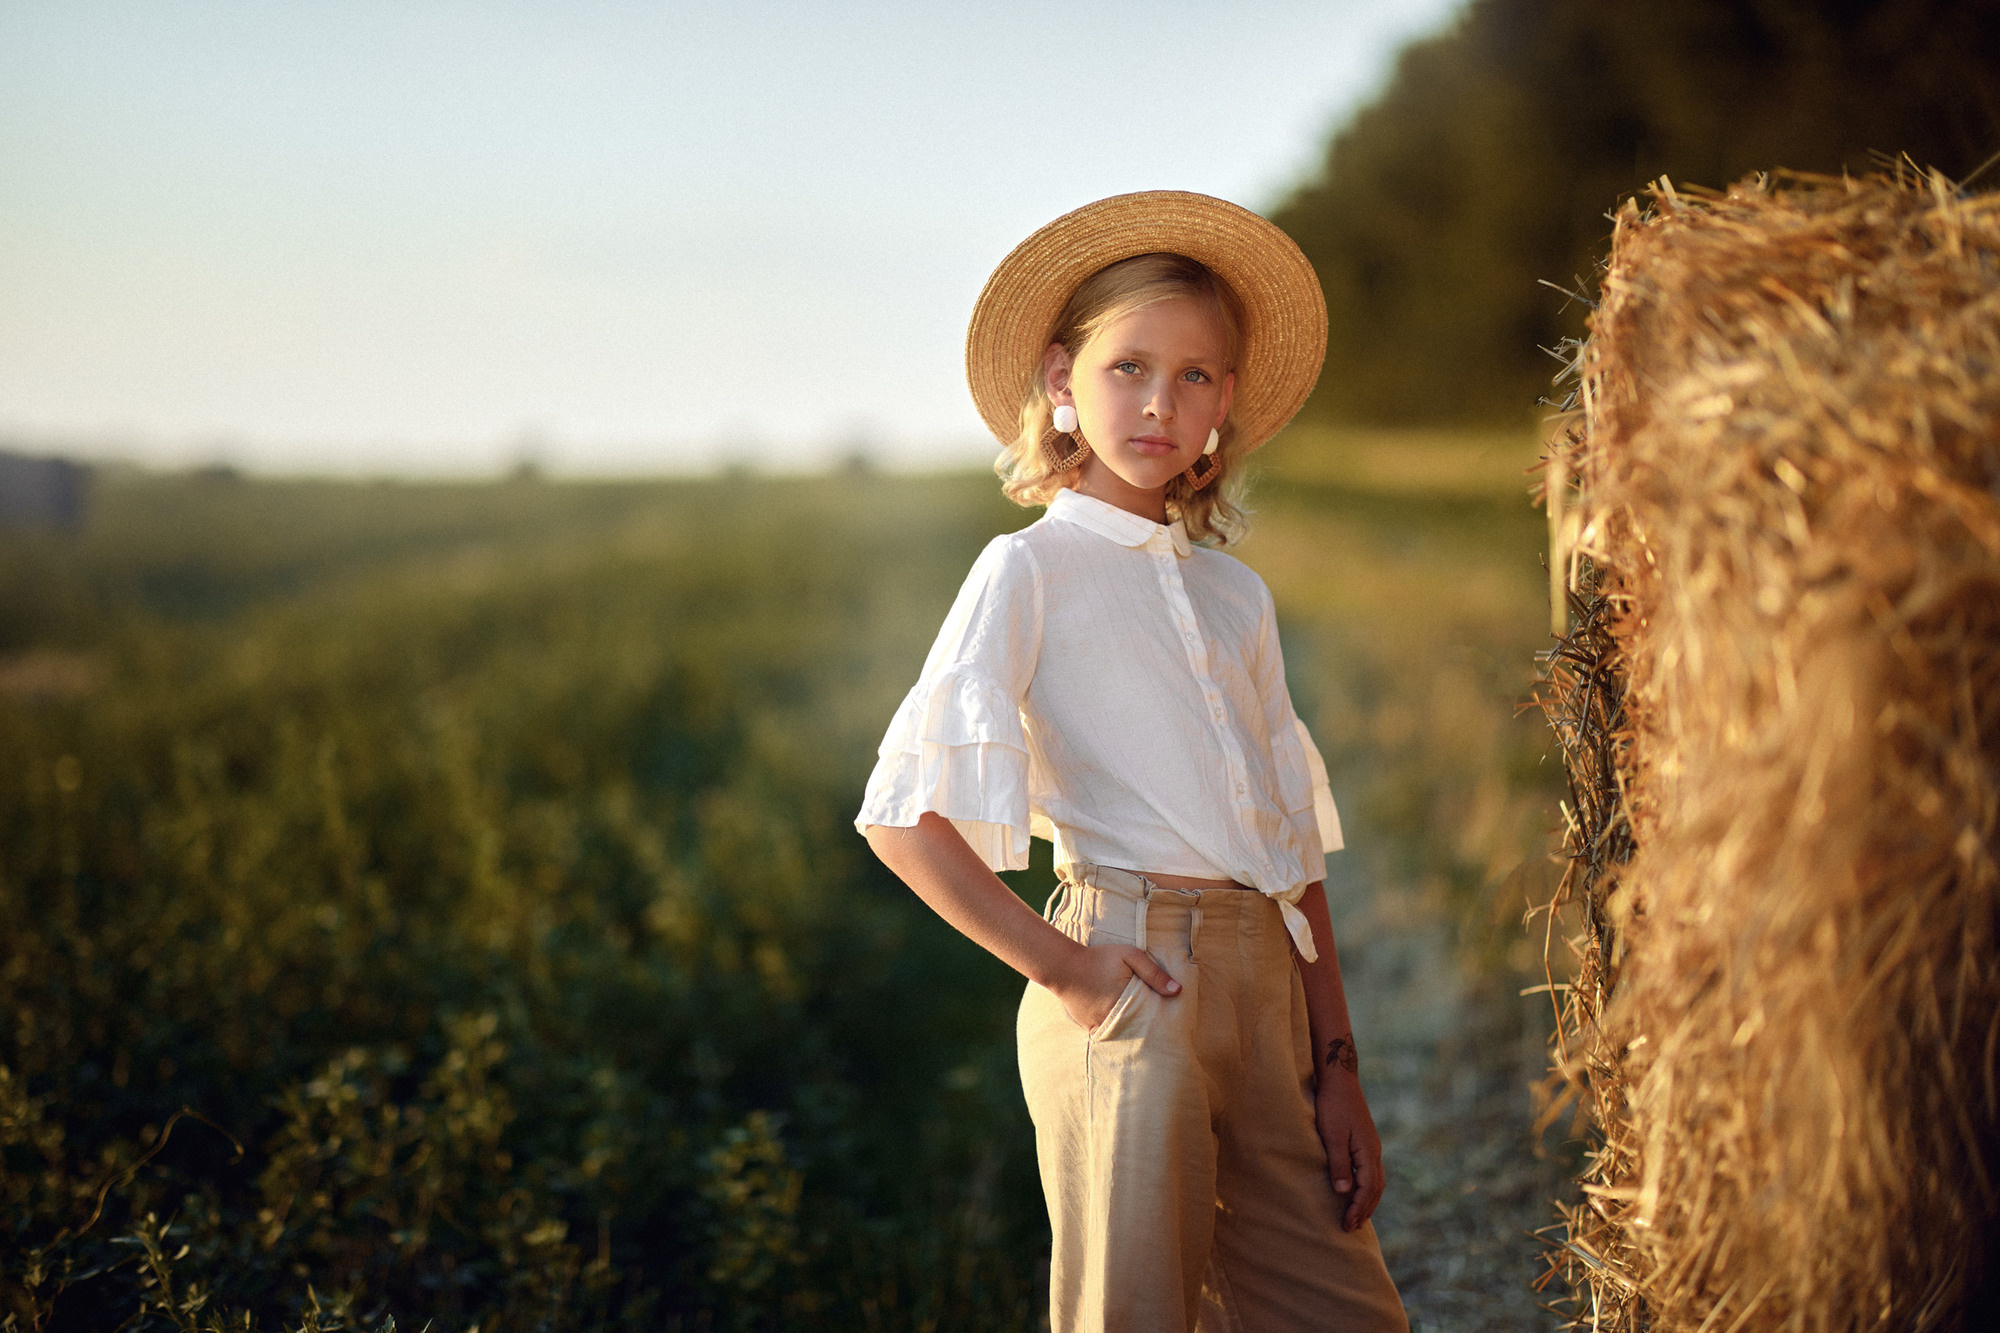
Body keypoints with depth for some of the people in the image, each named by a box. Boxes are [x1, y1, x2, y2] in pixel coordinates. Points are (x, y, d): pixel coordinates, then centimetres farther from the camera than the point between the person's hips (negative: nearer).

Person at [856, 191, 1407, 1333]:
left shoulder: (1236, 596, 17)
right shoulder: (1029, 570, -1)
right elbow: (903, 818, -9)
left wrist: (1338, 1068, 13)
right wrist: (1057, 967, -11)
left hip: (1262, 982, 6)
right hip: (1131, 981, -6)